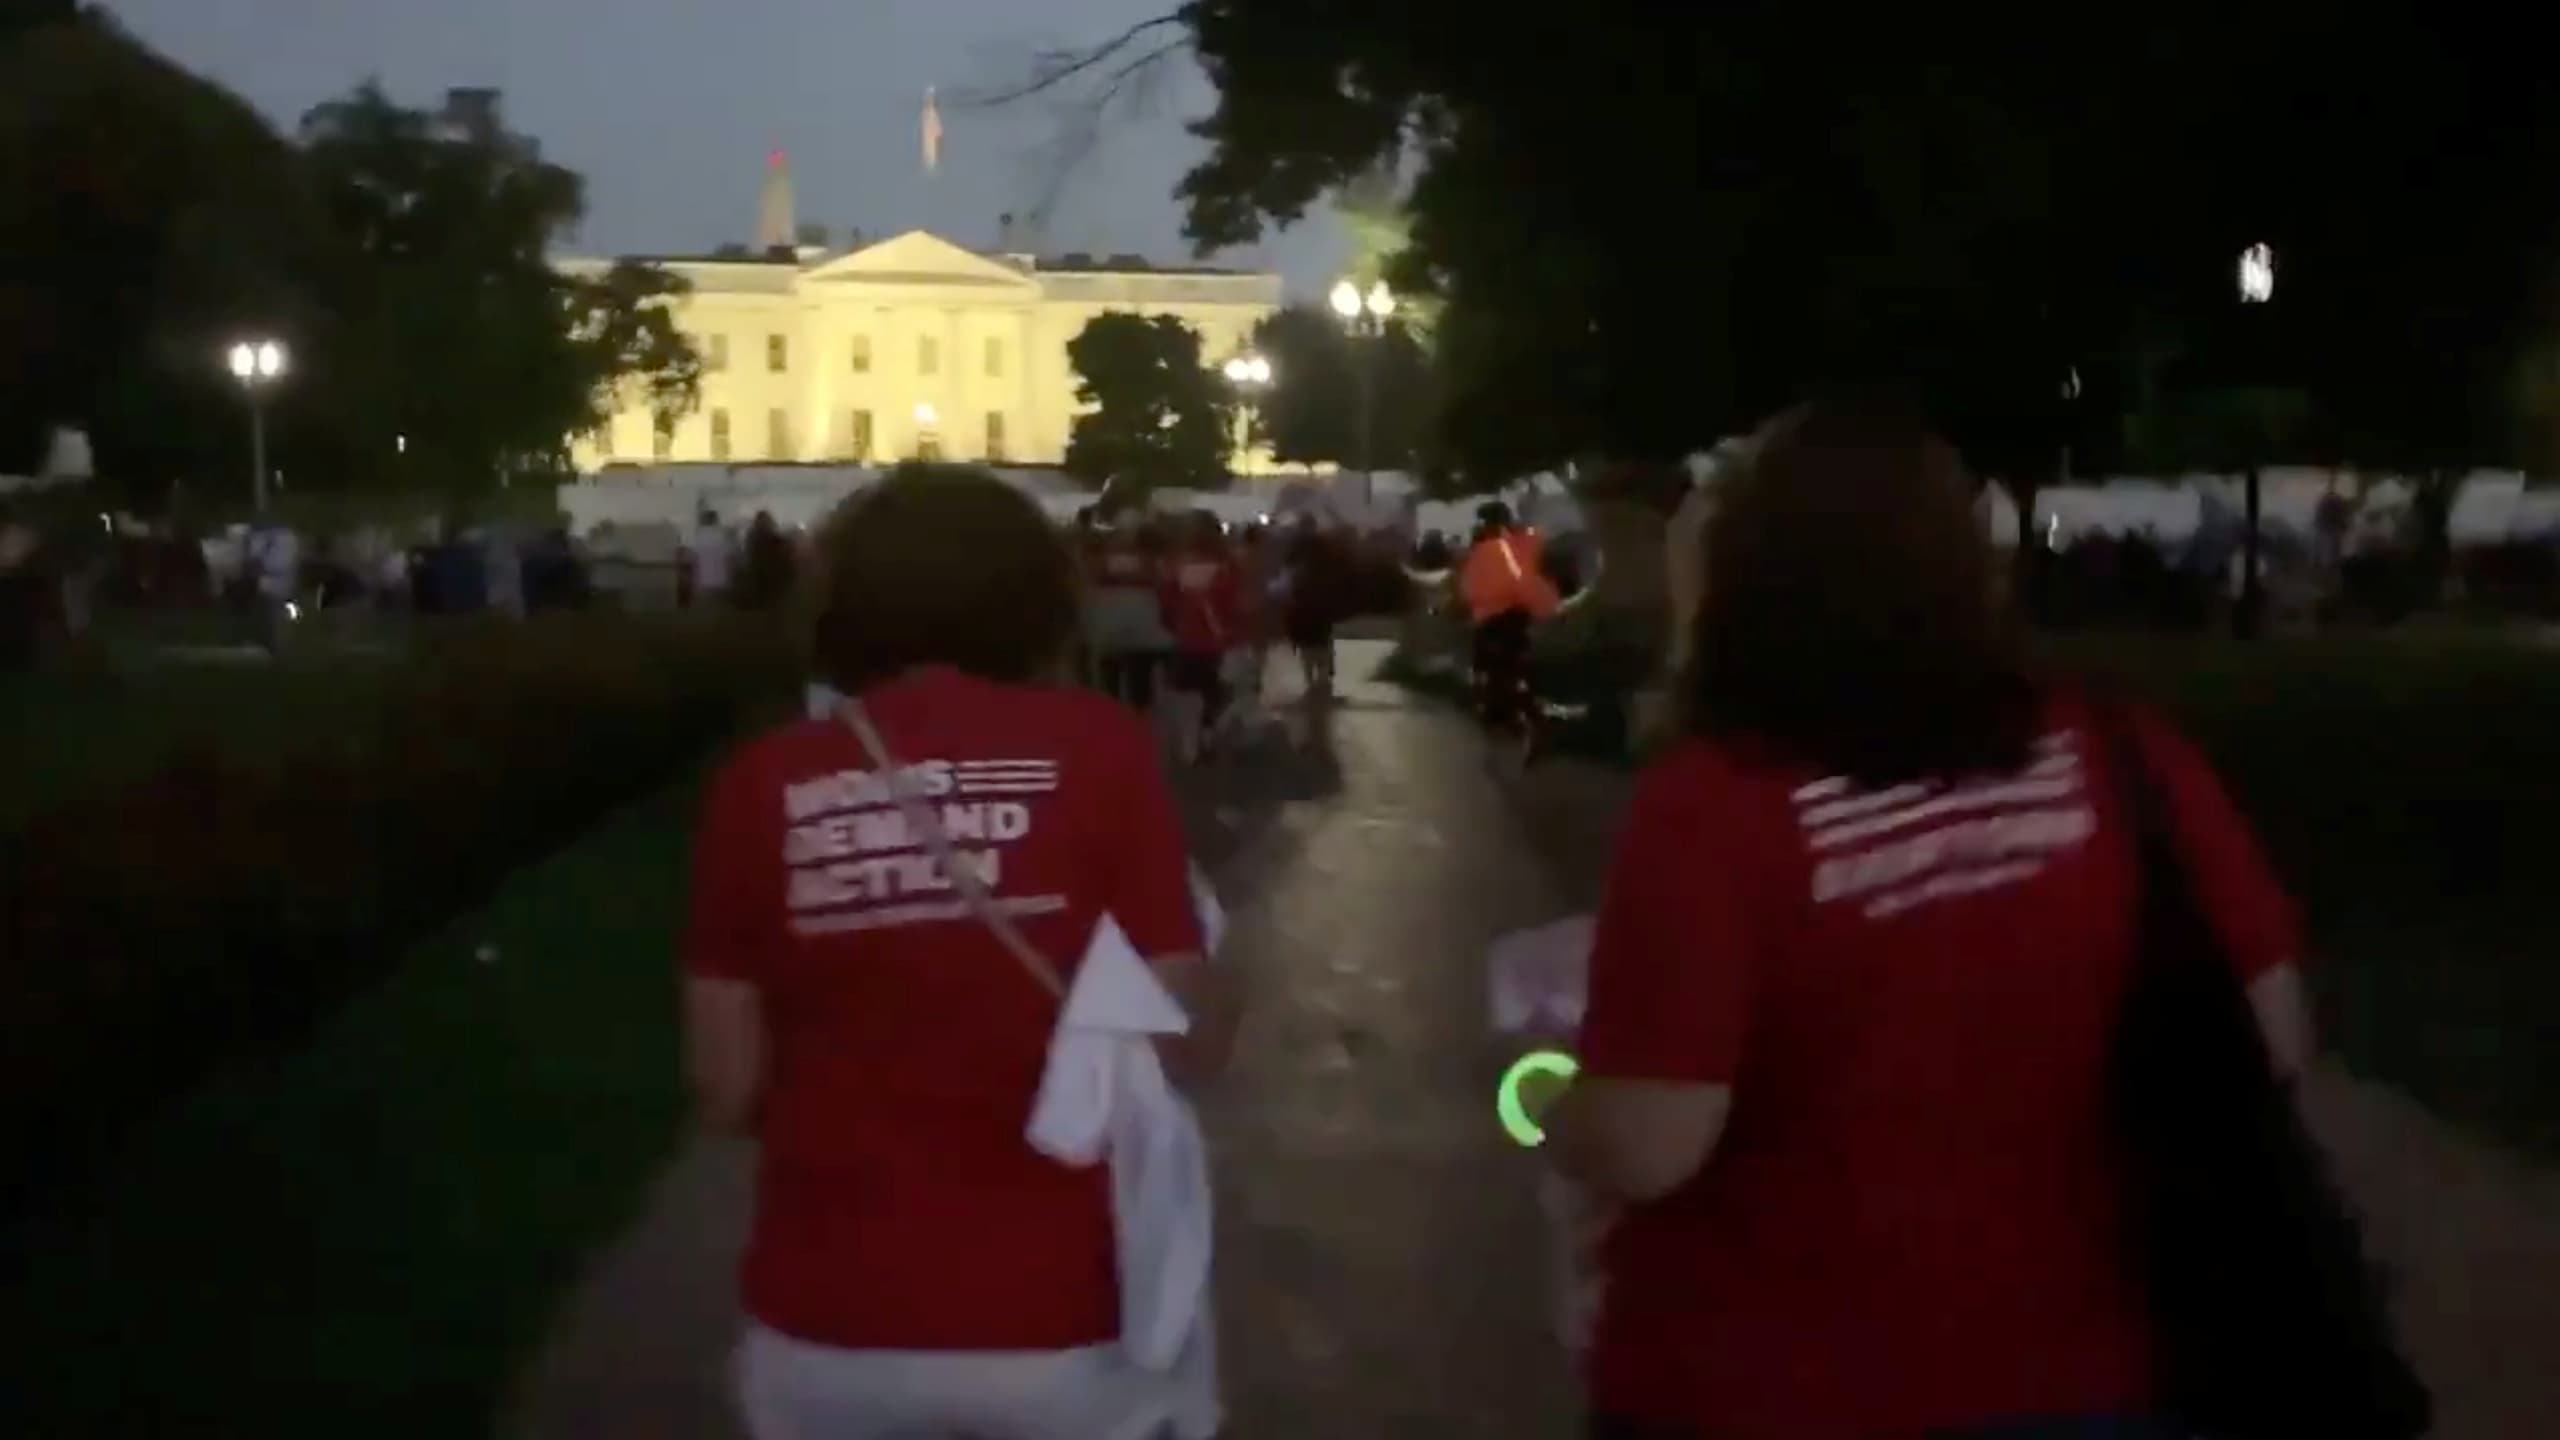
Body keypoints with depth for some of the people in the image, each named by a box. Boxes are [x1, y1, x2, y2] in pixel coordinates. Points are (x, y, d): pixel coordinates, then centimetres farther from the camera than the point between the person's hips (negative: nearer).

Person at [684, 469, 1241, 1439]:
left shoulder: (761, 785, -4)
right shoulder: (1098, 749, -8)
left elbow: (726, 1092, -1)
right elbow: (1189, 1041, -8)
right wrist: (1213, 988, 13)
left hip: (829, 1328, 1)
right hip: (1056, 1323, -1)